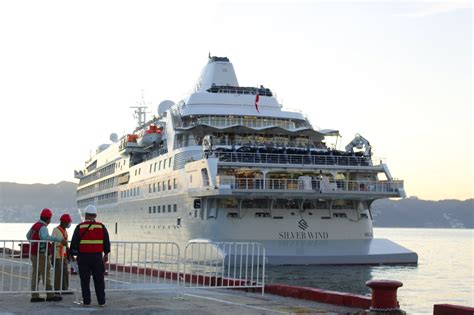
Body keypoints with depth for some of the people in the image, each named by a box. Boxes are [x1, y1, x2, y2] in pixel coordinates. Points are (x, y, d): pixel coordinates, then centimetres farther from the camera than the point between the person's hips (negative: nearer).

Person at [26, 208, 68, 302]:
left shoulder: (35, 225, 11)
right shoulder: (43, 227, -17)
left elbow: (28, 236, 27)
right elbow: (46, 237, -38)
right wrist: (60, 240, -43)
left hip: (33, 254, 9)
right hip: (41, 254, -9)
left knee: (35, 275, 9)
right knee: (46, 274, -3)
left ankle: (34, 296, 10)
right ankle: (50, 295, 0)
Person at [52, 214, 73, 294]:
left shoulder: (65, 231, 16)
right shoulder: (56, 230, -12)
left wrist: (68, 252, 22)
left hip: (64, 255, 9)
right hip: (57, 255, -9)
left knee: (65, 272, 12)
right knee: (58, 273, -5)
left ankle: (65, 289, 20)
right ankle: (57, 290, 0)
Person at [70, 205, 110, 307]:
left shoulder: (80, 227, -3)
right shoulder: (101, 227, 1)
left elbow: (74, 243, -3)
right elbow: (106, 242, 8)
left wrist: (73, 254, 8)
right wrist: (106, 254, 20)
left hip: (83, 257, -1)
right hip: (97, 256, 1)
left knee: (85, 280, 5)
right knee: (99, 280, 8)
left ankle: (86, 301, 6)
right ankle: (101, 301, 9)